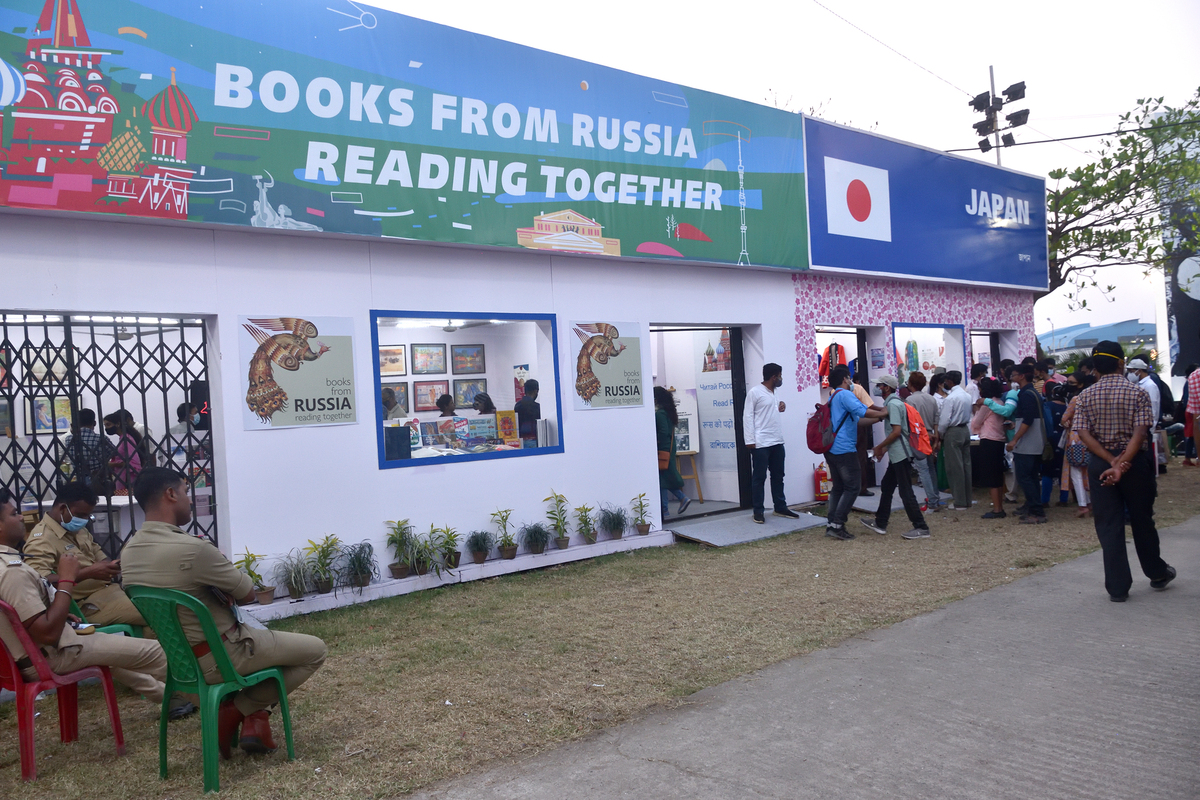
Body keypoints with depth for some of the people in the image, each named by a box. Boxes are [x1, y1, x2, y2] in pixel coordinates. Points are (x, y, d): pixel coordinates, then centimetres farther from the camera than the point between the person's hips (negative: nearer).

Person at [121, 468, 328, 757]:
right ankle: (239, 710, 7)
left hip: (177, 657, 9)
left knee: (260, 637, 33)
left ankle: (253, 719, 20)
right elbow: (248, 594, -16)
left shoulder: (129, 551, -3)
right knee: (314, 650, 6)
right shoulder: (192, 548, -30)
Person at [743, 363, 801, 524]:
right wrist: (750, 440, -16)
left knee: (778, 476, 13)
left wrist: (781, 407, 6)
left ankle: (780, 508, 23)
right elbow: (747, 416, -11)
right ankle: (758, 511, 6)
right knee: (759, 477, -1)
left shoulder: (773, 393, 15)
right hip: (760, 443, -8)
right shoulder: (754, 392, -8)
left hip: (777, 442, 8)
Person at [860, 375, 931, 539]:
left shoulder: (893, 404, -15)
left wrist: (880, 446, -12)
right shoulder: (892, 403, 16)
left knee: (906, 492, -7)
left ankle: (921, 528, -2)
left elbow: (896, 431, -22)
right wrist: (885, 448, 17)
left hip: (900, 455, -11)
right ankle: (880, 523, 25)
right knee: (886, 488, 17)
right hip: (897, 455, 11)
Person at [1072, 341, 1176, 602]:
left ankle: (1118, 587, 7)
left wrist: (1111, 461, -14)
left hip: (1100, 464, 1)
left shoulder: (1086, 396, -1)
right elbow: (1140, 432, -17)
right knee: (1142, 521, 16)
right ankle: (1157, 573, 35)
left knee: (1108, 526, 5)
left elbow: (1083, 433, -11)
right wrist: (1123, 464, -21)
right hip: (1135, 462, -1)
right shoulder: (1137, 393, -7)